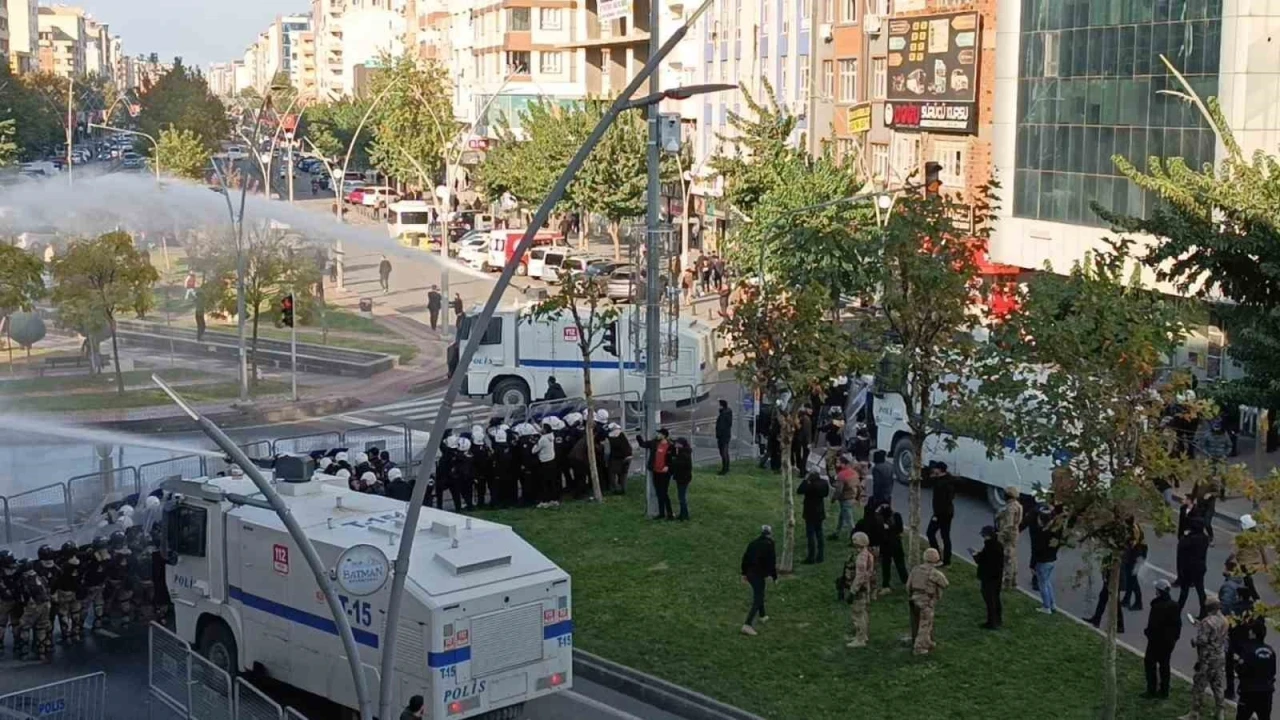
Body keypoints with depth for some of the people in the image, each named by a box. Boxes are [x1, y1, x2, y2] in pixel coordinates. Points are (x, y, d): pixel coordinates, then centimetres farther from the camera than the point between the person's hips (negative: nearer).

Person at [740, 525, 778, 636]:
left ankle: (762, 616, 48)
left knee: (759, 594, 30)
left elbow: (745, 558, 12)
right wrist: (775, 577, -2)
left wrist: (744, 574, 19)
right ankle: (747, 625, -18)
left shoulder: (752, 543, 10)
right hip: (759, 575, -7)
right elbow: (772, 563, -12)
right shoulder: (769, 545, -10)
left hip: (750, 573, 7)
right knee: (757, 600, -6)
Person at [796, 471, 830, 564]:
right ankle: (820, 556, 20)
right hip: (820, 512, 8)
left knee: (810, 535, -2)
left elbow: (799, 491, -19)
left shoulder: (811, 485, -25)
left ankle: (811, 557, -1)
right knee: (819, 533, 15)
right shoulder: (824, 483, -2)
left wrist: (805, 480, -14)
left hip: (811, 512, -8)